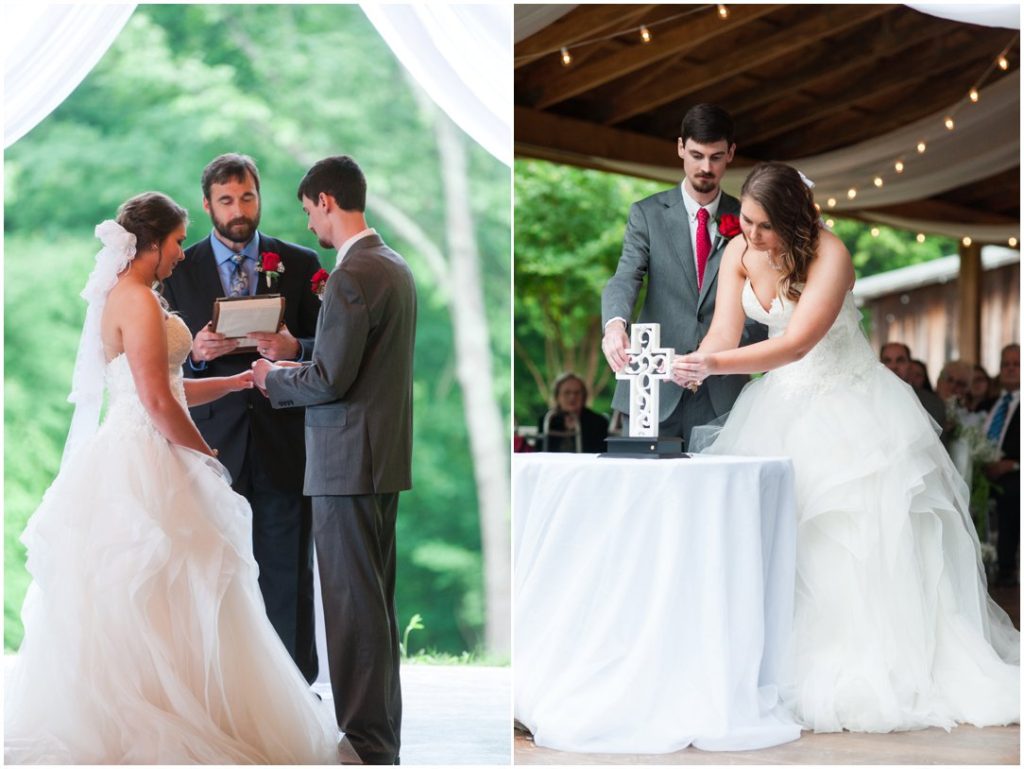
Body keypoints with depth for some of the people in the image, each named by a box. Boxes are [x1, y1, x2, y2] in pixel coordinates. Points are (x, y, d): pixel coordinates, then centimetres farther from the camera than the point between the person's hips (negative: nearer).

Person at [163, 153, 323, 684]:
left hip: (284, 440, 0)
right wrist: (195, 354, -15)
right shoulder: (180, 270, 7)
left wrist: (294, 350, -16)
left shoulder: (300, 264, 6)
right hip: (212, 441, 0)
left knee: (288, 574, 2)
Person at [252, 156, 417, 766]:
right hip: (384, 459, 10)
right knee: (377, 600, 15)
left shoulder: (351, 277, -18)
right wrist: (292, 374, 16)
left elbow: (330, 380, -19)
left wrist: (274, 378, -2)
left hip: (349, 461, -10)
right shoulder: (396, 267, 13)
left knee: (354, 605, -5)